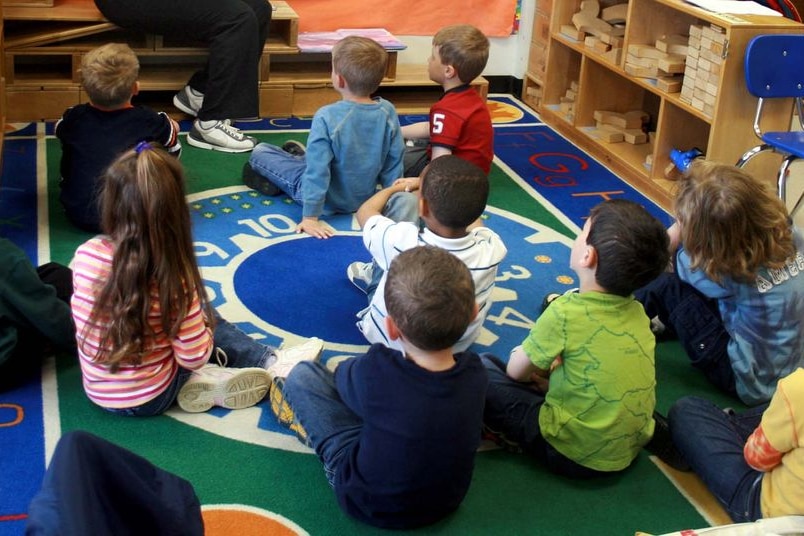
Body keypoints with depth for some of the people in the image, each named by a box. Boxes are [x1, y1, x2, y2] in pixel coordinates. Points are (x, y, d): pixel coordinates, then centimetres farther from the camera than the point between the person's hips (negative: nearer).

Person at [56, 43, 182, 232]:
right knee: (173, 145, 10)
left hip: (79, 215, 2)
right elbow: (174, 130, 11)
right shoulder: (150, 121, -11)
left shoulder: (73, 118, -6)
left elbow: (59, 130, 20)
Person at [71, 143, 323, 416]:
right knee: (206, 314, 19)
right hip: (149, 398, -4)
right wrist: (202, 324, 3)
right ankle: (268, 363, 22)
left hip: (97, 391, 4)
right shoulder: (172, 280, -25)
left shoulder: (85, 254, -15)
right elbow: (194, 358, -16)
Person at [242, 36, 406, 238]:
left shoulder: (326, 117, -30)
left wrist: (310, 217, -19)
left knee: (260, 151, 7)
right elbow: (394, 163, -6)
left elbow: (317, 172, -27)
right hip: (365, 197, 5)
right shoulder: (388, 112, -16)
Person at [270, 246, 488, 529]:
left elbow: (343, 375, -4)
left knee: (302, 374, 5)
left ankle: (293, 405, 37)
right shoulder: (475, 373, -22)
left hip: (368, 503, -4)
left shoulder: (375, 371, -32)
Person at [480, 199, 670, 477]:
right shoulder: (637, 312, -4)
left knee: (483, 368, 3)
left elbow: (515, 372, -7)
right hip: (629, 450, 7)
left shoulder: (566, 312, -22)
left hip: (576, 456, -6)